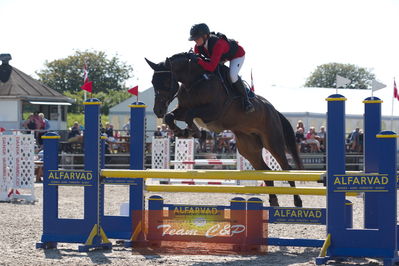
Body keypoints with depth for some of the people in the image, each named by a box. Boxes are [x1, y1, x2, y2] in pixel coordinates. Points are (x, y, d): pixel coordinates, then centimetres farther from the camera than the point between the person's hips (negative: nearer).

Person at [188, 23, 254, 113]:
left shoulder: (217, 44, -45)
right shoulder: (198, 47, -22)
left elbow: (212, 67, -49)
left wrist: (197, 60, -55)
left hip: (237, 54, -8)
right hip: (223, 56, 8)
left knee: (233, 75, -31)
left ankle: (246, 100, -13)